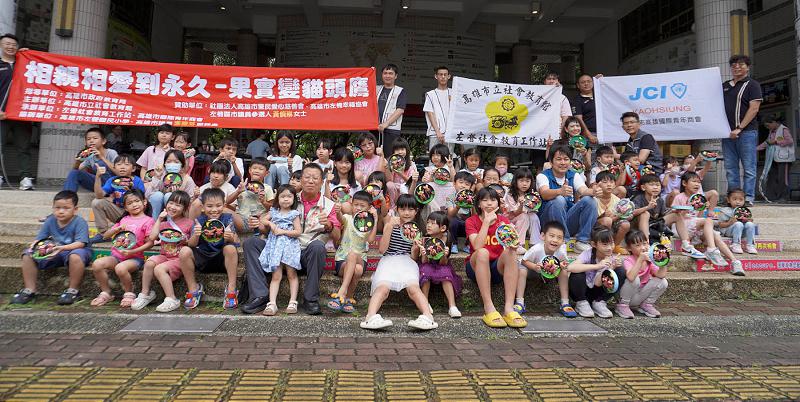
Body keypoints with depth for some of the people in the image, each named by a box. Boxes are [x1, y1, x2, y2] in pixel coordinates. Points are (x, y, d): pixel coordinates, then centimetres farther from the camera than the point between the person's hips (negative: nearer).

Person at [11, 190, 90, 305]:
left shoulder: (79, 222, -16)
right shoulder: (50, 221, 1)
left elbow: (80, 243, -26)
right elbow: (39, 238, 2)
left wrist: (63, 247, -42)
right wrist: (35, 245, -22)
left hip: (74, 249, -6)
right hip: (54, 252, 6)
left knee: (75, 256, -41)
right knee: (28, 255, -8)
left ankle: (73, 290, -23)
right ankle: (29, 290, 0)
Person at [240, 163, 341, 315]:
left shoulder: (328, 205, 6)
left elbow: (337, 238, -3)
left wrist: (328, 226, -25)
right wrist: (264, 224, -8)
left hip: (308, 254, -3)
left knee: (317, 245, -37)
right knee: (250, 243, -11)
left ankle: (310, 299, -22)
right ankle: (260, 295, -17)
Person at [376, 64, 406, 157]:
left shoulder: (400, 91, 7)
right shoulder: (376, 89, 20)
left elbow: (400, 110, -4)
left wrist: (386, 124, -14)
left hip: (391, 129, -3)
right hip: (375, 128, 4)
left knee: (389, 155, -6)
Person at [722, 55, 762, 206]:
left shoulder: (752, 85, 3)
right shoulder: (724, 86, 19)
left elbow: (754, 109, -7)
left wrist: (739, 128, -15)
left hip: (746, 132, -5)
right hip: (728, 132, 5)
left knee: (749, 168, -3)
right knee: (730, 169, 5)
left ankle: (748, 198, -1)